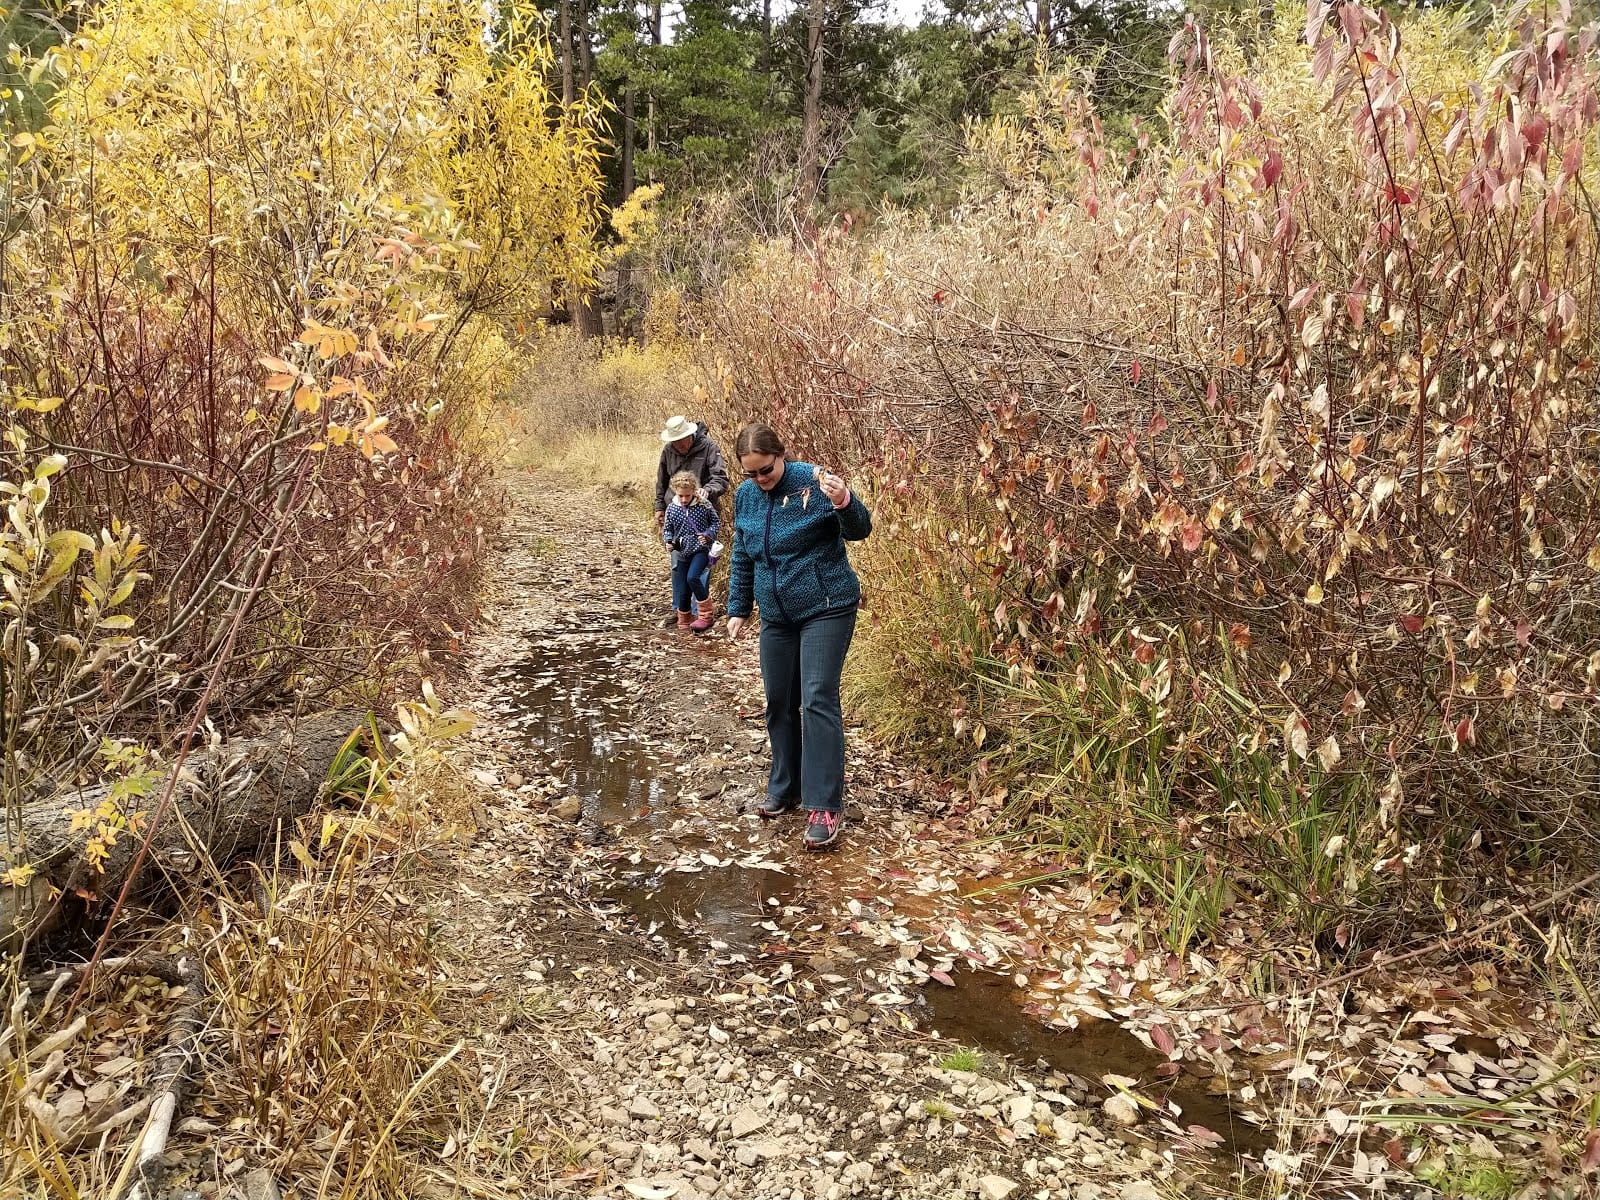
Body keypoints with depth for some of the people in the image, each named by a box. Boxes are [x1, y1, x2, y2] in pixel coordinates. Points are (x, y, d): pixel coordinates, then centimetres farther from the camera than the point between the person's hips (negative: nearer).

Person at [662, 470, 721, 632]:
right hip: (681, 553, 4)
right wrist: (668, 541, -9)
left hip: (701, 550, -4)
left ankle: (707, 612, -10)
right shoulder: (672, 508, 0)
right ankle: (684, 622, 23)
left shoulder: (704, 505, -8)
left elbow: (716, 522, 2)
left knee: (693, 577, -27)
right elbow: (667, 529, 10)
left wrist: (708, 534, -15)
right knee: (681, 591, 5)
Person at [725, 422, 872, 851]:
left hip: (826, 609, -6)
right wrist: (737, 608, 14)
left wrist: (845, 504, -40)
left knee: (818, 700, -13)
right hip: (777, 615, 6)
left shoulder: (812, 482, -14)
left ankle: (825, 807, -12)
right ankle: (784, 789, 27)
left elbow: (859, 530, -19)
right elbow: (742, 558, 16)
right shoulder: (745, 496, 4)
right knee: (779, 702, 11)